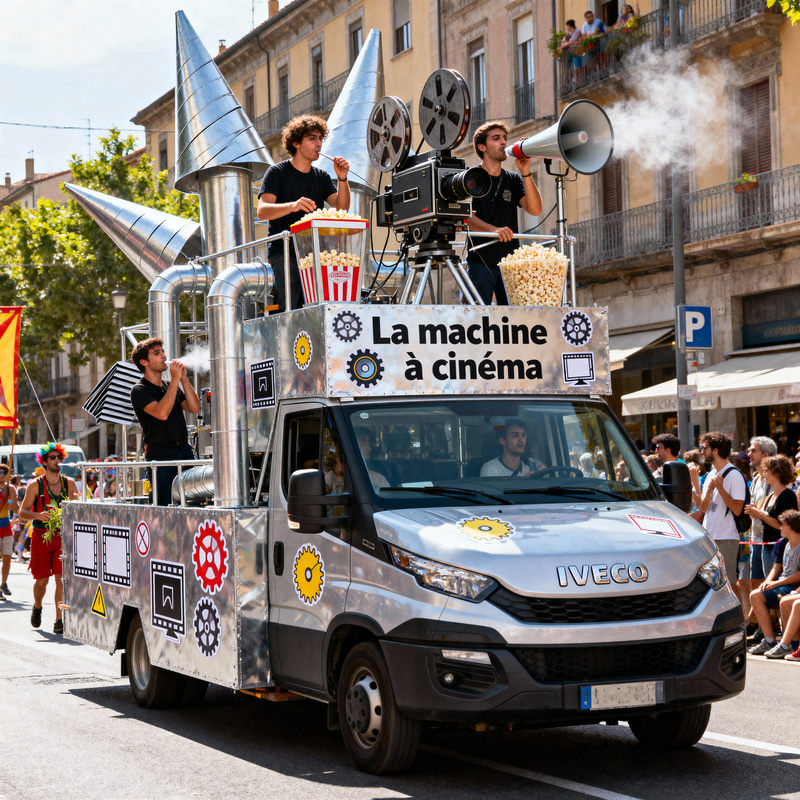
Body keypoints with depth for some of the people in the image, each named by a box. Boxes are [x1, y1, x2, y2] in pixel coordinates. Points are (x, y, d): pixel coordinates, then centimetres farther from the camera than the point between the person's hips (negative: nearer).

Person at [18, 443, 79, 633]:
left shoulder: (69, 484, 7)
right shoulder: (35, 485, 0)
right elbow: (22, 512, -1)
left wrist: (76, 501, -11)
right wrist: (37, 515, -20)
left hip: (63, 536, 1)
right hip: (41, 537, -1)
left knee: (61, 578, -9)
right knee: (42, 580, 5)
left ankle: (59, 620, -7)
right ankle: (37, 607, 36)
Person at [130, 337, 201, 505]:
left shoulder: (170, 387, 18)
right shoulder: (140, 390, -5)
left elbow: (195, 408, 6)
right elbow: (162, 413, -22)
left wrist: (184, 379, -3)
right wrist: (175, 379, -18)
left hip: (184, 450, 6)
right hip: (161, 453, -6)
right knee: (167, 506, -8)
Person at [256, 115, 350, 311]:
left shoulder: (321, 176, 16)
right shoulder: (277, 173, 0)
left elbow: (341, 208, 5)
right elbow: (262, 211, -14)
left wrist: (342, 179, -11)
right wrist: (292, 206, -33)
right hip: (283, 251, -5)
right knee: (290, 309, -18)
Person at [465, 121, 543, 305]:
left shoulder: (513, 180, 14)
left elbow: (535, 210, 0)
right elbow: (467, 217, -12)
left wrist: (525, 172, -11)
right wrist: (494, 229, -31)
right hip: (481, 263, -3)